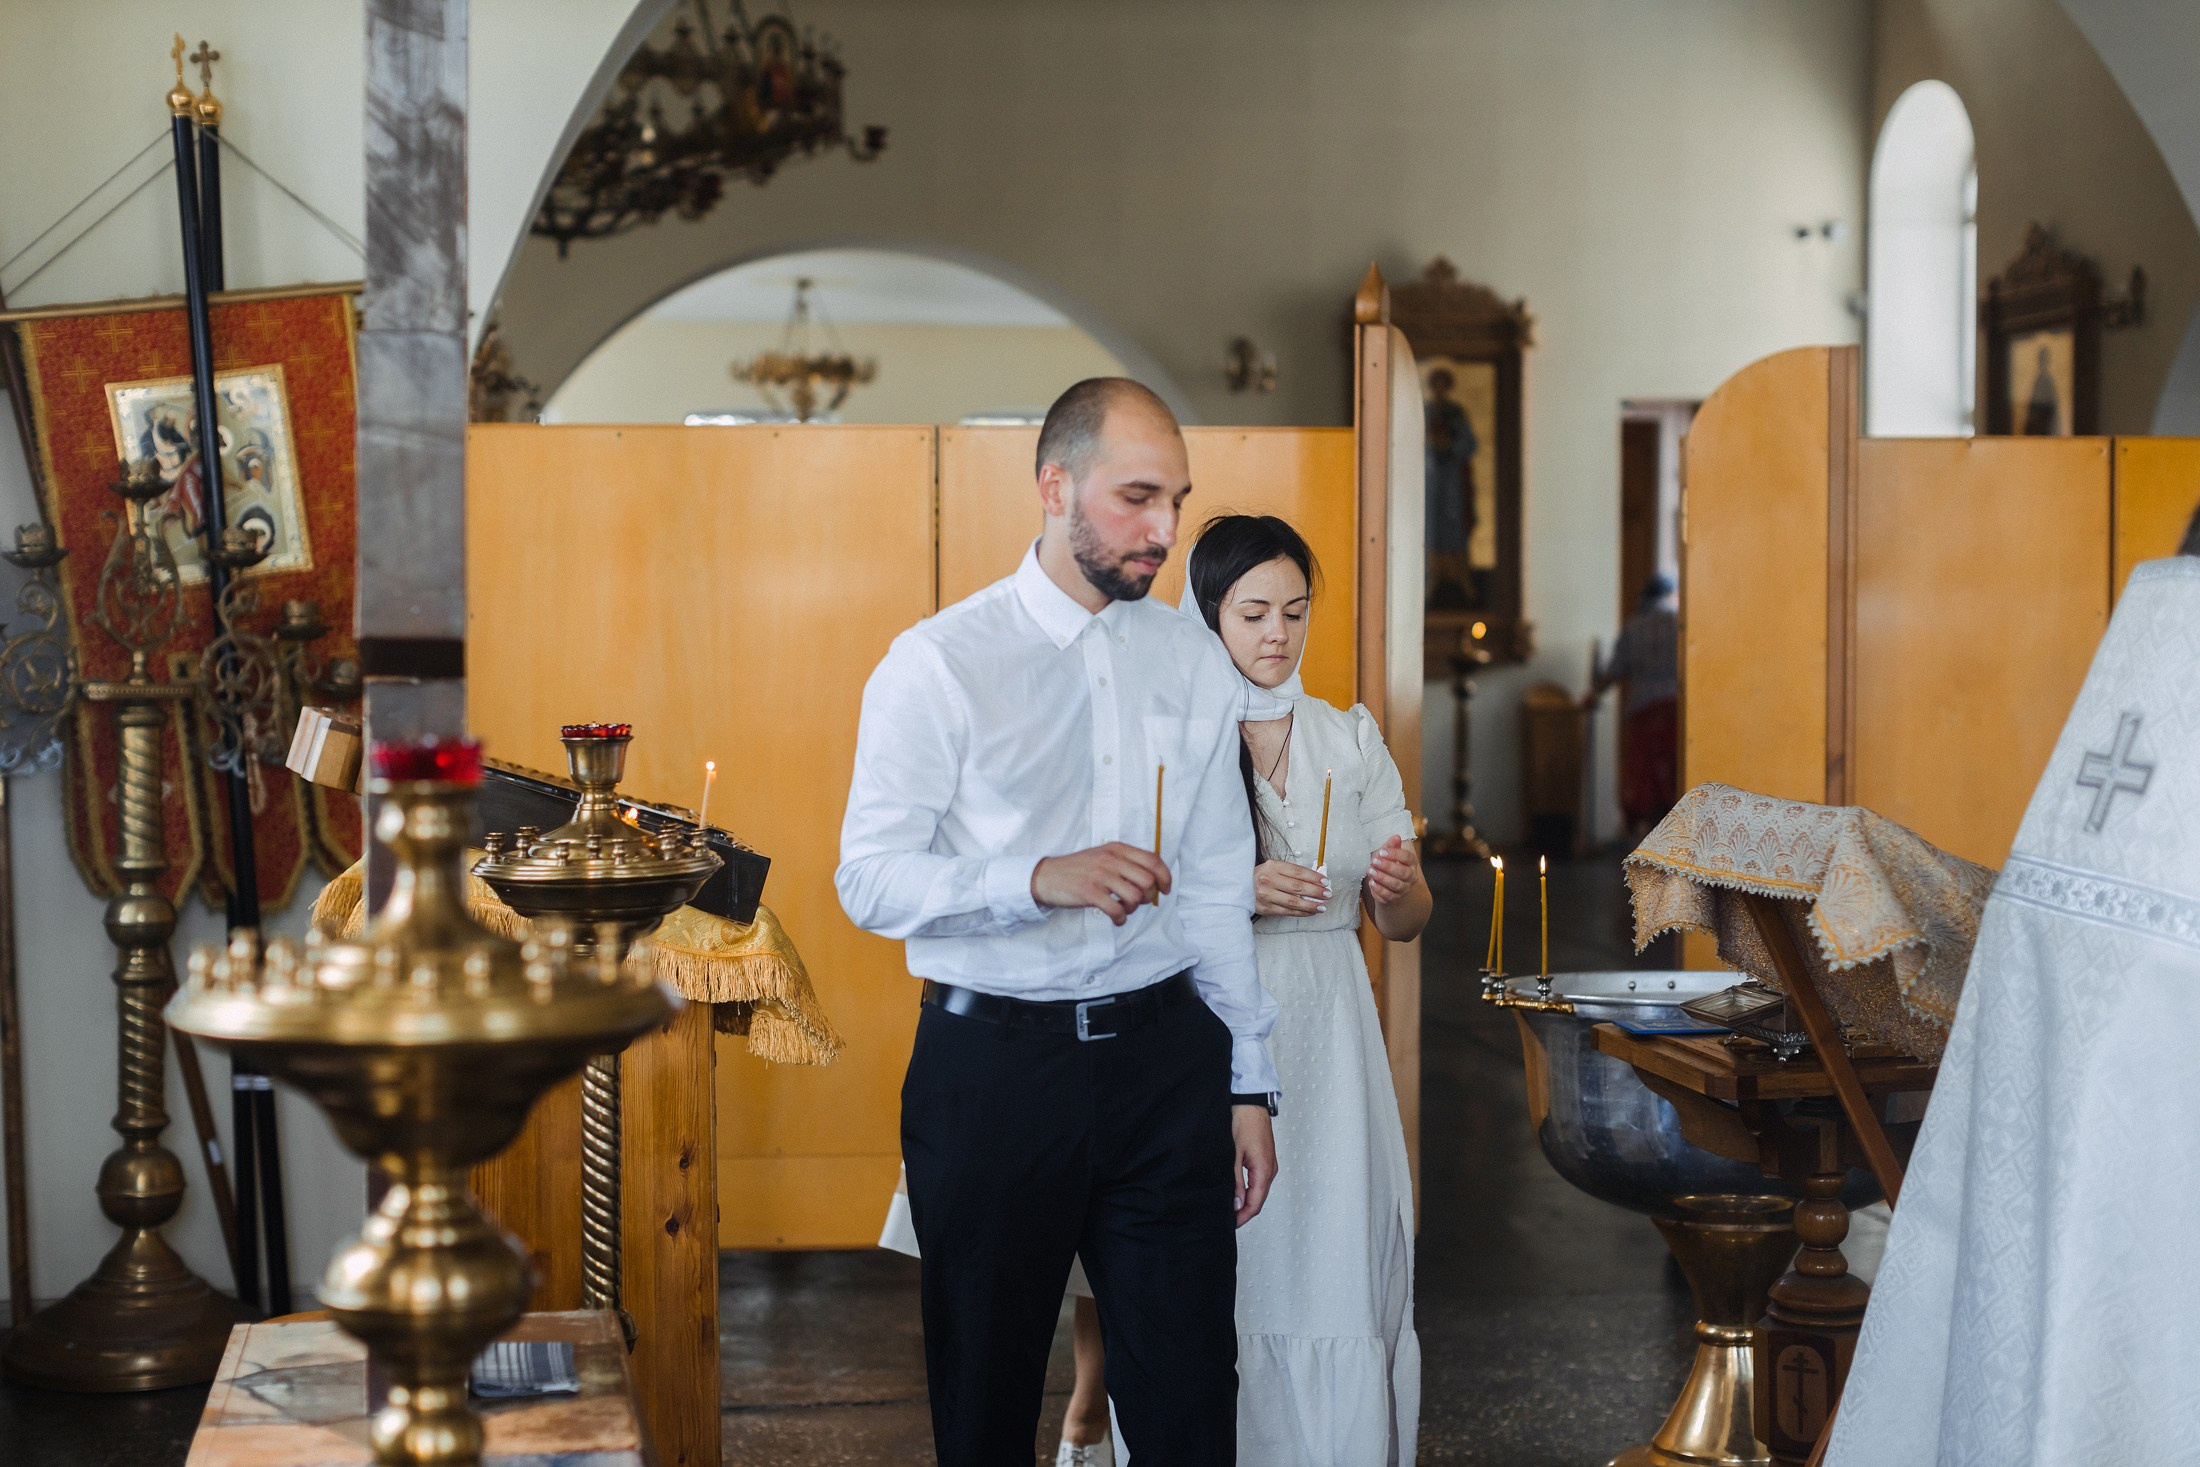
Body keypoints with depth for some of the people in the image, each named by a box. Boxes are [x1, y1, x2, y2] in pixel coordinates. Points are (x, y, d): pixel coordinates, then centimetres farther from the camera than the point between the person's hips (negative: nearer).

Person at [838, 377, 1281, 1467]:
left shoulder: (1193, 665, 9)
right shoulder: (937, 664, -5)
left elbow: (1216, 888, 13)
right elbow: (869, 880, -11)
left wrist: (1248, 1085, 12)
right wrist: (1041, 879, -25)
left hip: (1165, 1059, 3)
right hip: (994, 1062, -3)